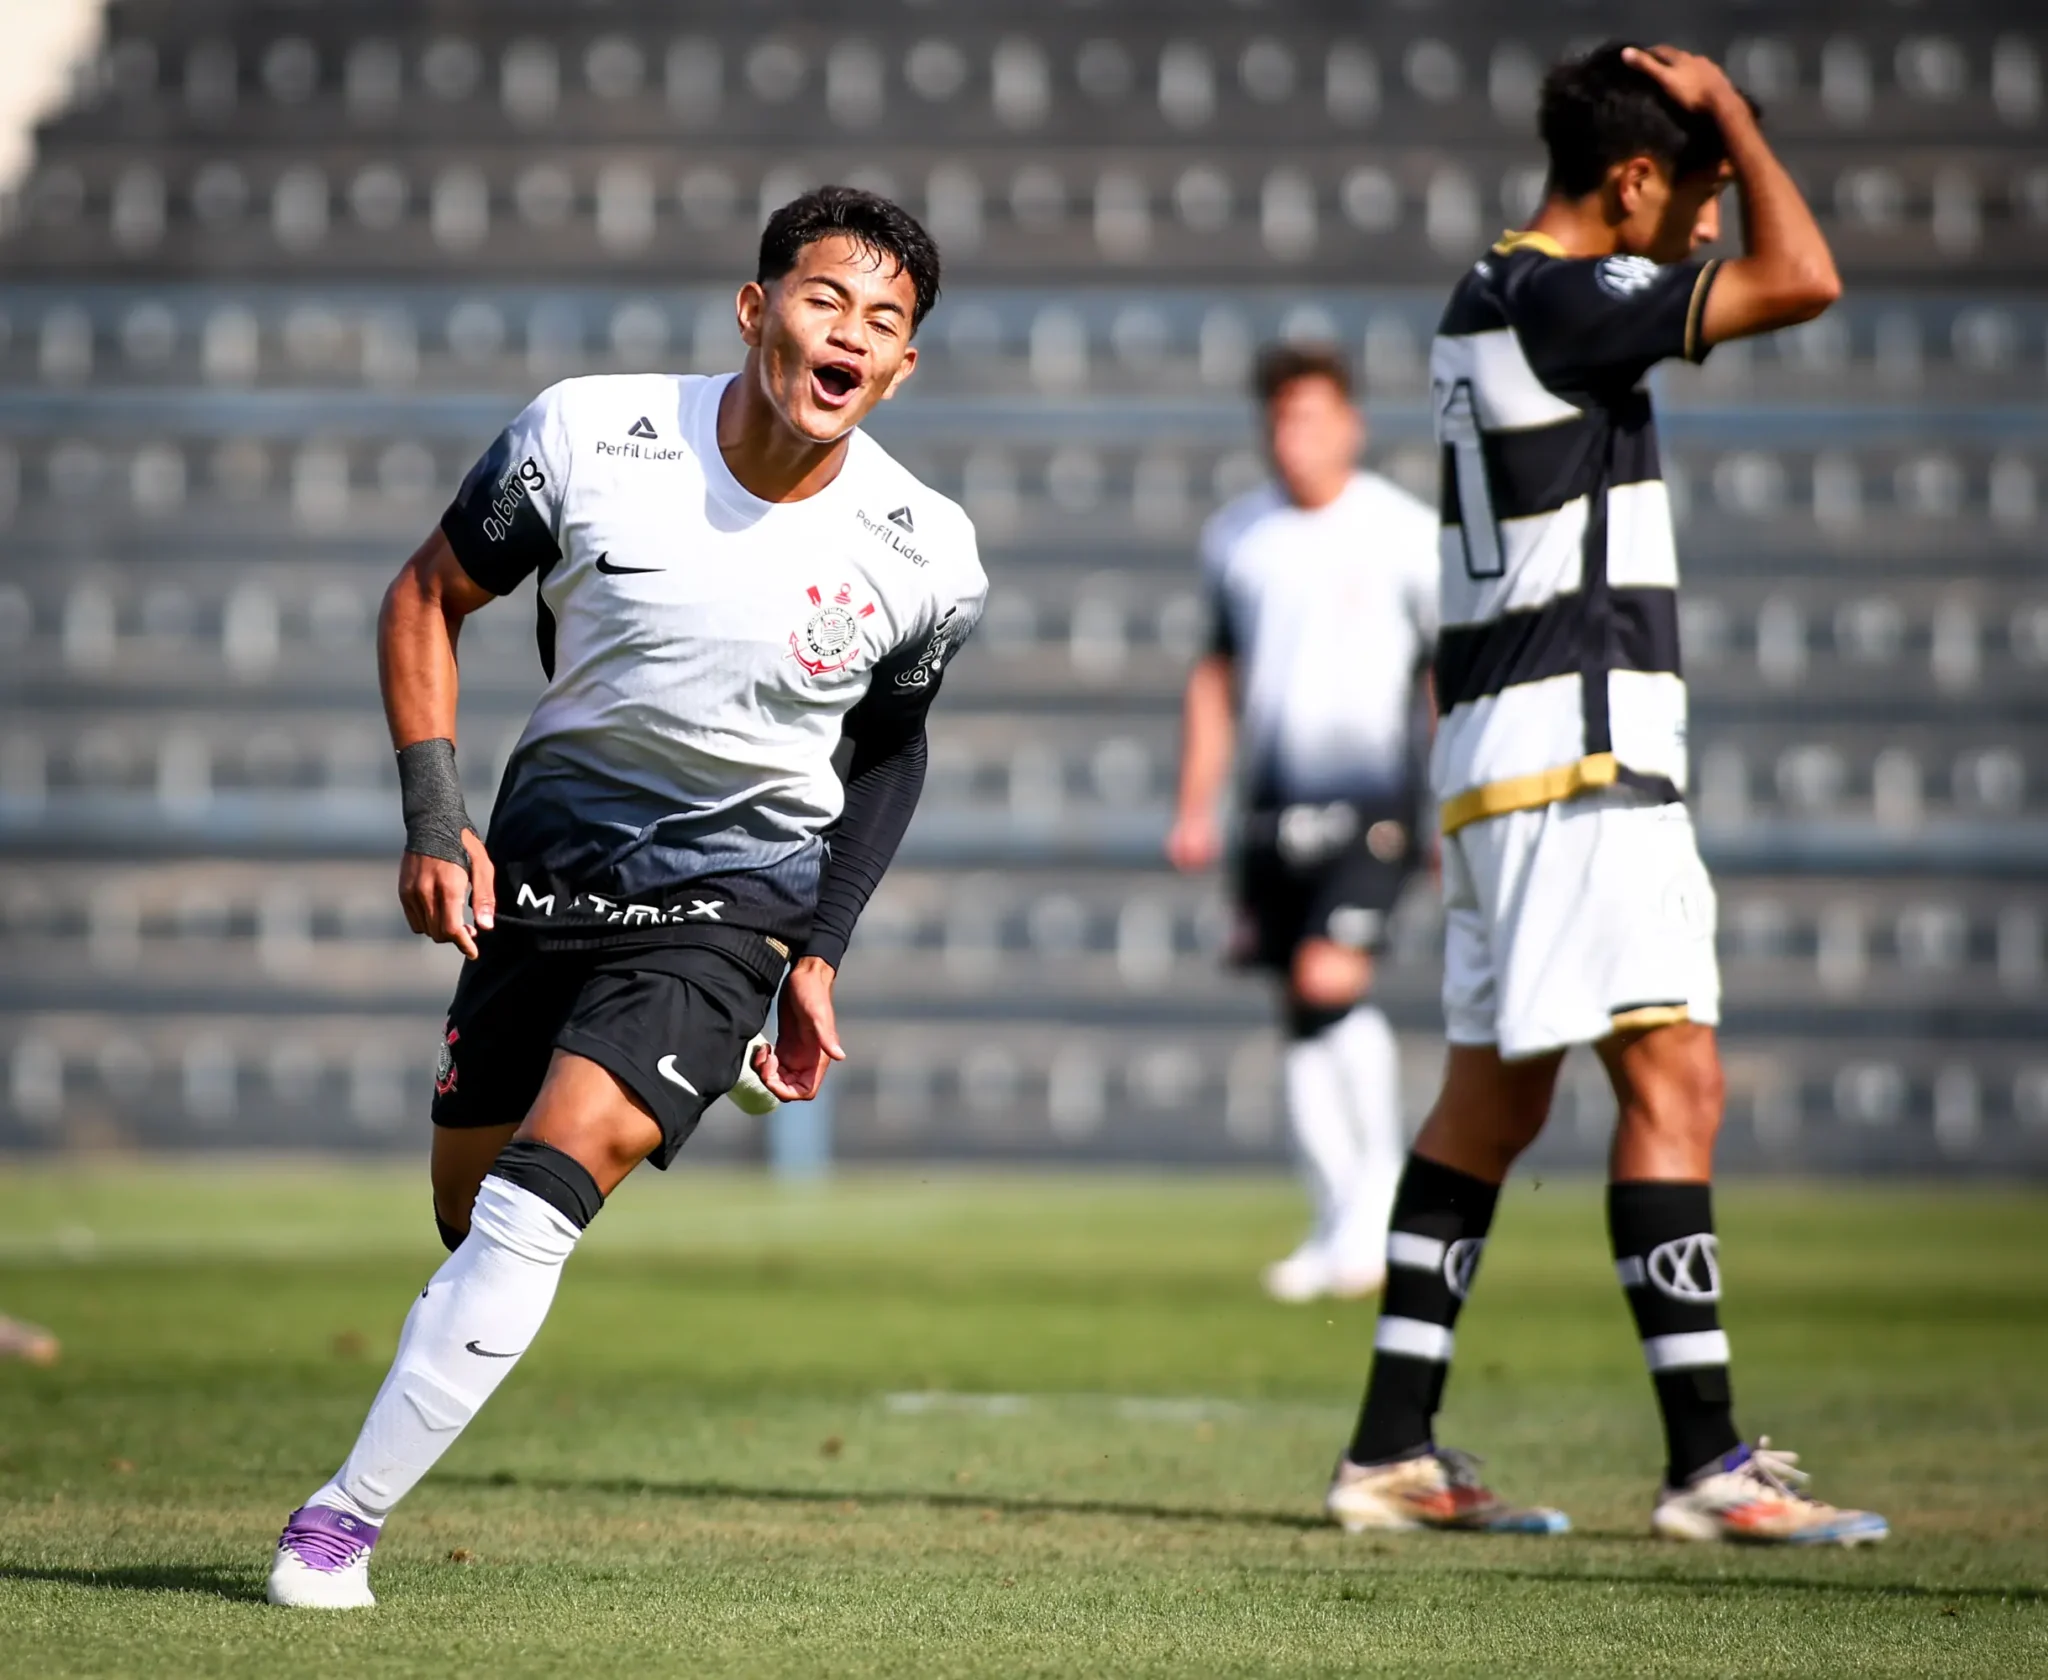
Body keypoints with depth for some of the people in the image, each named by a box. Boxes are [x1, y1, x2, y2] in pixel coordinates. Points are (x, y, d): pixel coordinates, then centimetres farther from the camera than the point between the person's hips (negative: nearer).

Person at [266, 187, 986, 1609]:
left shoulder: (925, 559, -12)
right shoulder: (589, 438, -15)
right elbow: (430, 596, 1)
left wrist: (823, 953, 5)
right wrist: (432, 816, -8)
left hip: (735, 899, -2)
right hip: (544, 864, 2)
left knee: (543, 1193, -20)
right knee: (472, 1213, 9)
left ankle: (346, 1516, -15)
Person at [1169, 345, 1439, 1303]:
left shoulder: (1405, 532, -3)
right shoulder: (1236, 536, 10)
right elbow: (1216, 677, 19)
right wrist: (1194, 809, 13)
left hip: (1369, 801, -4)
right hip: (1274, 807, 5)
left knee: (1329, 980, -20)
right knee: (1303, 1021, 4)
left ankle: (1382, 1176, -1)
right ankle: (1340, 1228, 11)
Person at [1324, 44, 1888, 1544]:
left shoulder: (1487, 299, 15)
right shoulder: (1561, 302, -15)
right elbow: (1803, 281, -21)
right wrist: (1725, 110, -11)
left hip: (1502, 746, 11)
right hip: (1574, 746, -11)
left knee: (1493, 1098, 13)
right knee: (1674, 1078, -13)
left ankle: (1393, 1451, 16)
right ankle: (1708, 1462, -17)